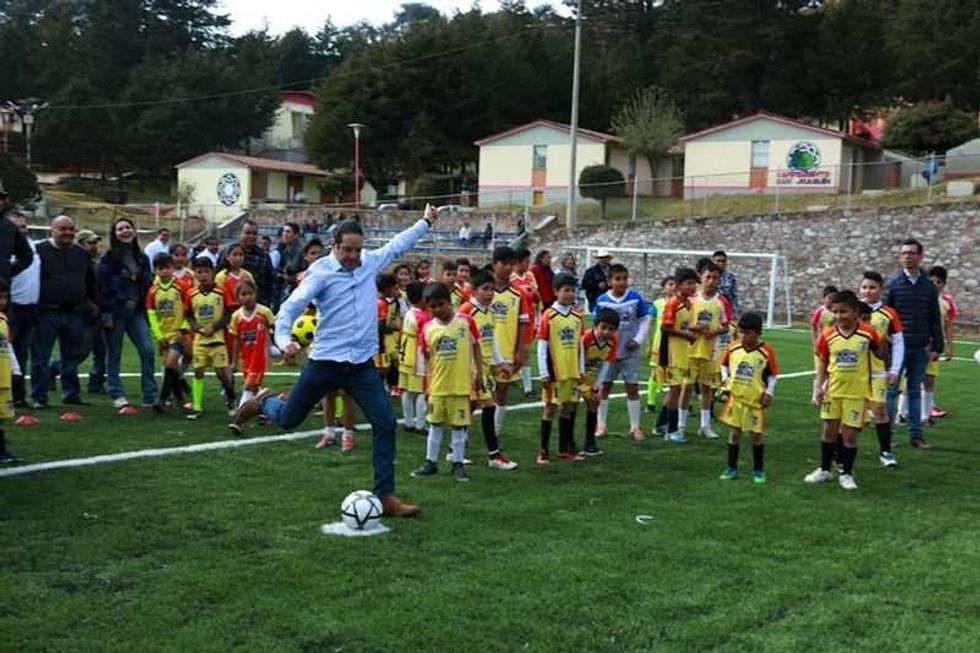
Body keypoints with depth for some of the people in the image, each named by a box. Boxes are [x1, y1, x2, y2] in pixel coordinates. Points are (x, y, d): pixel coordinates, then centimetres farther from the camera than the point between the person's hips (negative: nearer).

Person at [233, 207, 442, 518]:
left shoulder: (370, 262, 5)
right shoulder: (321, 271, -10)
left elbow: (397, 245, 22)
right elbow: (292, 306, -16)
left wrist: (426, 221, 29)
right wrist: (284, 338, -32)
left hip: (362, 364, 4)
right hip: (325, 363, -4)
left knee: (386, 424, -6)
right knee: (288, 419, 9)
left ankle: (386, 496, 3)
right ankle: (264, 403, 46)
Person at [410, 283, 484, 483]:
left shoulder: (466, 321, -7)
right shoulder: (427, 328, -3)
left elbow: (475, 347, 1)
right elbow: (426, 357, 4)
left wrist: (478, 373, 0)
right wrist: (428, 380, -2)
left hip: (461, 384, -2)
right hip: (437, 384, 2)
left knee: (459, 425, 6)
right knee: (435, 424, 13)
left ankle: (458, 464, 17)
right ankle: (431, 462, 23)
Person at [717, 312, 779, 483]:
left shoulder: (766, 352, -10)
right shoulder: (733, 348, -2)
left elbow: (773, 374, -3)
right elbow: (724, 364, 13)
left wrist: (769, 393, -9)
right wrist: (726, 379, -1)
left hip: (755, 400, -3)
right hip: (735, 397, 3)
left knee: (756, 434, 4)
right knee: (734, 432, 8)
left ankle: (758, 470, 17)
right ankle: (731, 468, 17)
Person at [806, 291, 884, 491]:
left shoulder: (868, 333, -10)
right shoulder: (828, 335, -6)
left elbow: (880, 355, 2)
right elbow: (823, 362, 3)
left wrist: (882, 343, -18)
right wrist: (819, 386, -3)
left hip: (857, 392, -2)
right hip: (833, 391, 2)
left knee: (850, 434, 2)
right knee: (829, 430, 12)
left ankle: (846, 474, 17)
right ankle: (824, 470, 28)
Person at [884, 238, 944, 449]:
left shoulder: (929, 286, 6)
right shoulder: (892, 285, -2)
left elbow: (935, 319, 8)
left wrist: (937, 347, 5)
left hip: (921, 349, 2)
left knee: (915, 392, 9)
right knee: (891, 390, 2)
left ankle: (916, 435, 14)